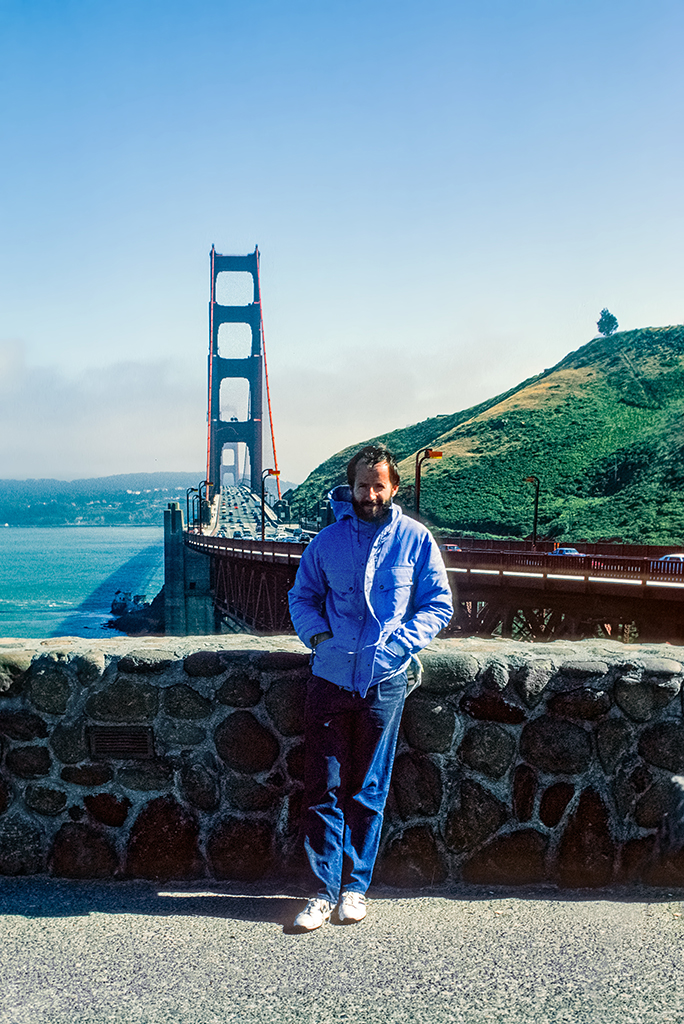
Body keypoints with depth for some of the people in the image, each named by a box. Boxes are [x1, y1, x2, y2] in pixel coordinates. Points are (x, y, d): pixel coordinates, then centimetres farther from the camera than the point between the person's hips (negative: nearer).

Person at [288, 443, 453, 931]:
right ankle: (325, 890, 10)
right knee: (323, 788, 0)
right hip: (330, 676, 1)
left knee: (368, 790, 8)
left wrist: (399, 642, -8)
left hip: (385, 681, -1)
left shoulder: (416, 539, 2)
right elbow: (302, 596, 16)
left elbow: (439, 604, 5)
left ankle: (356, 886, 21)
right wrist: (319, 634, -2)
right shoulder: (328, 540, 6)